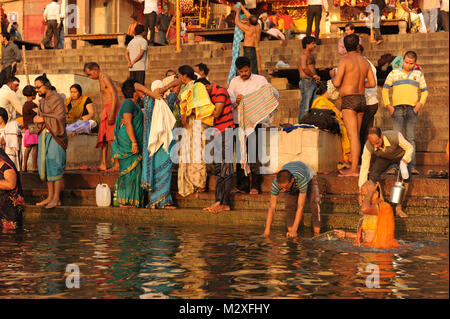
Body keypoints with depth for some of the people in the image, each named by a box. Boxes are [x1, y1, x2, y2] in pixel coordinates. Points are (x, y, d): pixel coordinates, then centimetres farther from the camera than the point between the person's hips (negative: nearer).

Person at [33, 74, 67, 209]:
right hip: (44, 135, 8)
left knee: (54, 167, -7)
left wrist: (43, 119, -15)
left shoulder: (57, 99, -9)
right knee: (45, 166, 8)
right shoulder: (42, 101, 16)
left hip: (55, 136, -8)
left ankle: (56, 199, -2)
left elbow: (60, 119, -16)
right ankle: (50, 196, 16)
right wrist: (37, 119, 0)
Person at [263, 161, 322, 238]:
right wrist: (267, 231, -41)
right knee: (289, 206, -17)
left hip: (309, 176, -2)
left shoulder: (302, 179, -49)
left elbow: (300, 206, -47)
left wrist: (294, 230, -50)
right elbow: (272, 207, -37)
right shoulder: (276, 183, -40)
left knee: (314, 204, -19)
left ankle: (317, 235, -13)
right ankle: (292, 236, -10)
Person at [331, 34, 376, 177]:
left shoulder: (344, 60, -9)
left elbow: (336, 83, -14)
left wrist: (333, 76, 8)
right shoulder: (365, 61, 11)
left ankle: (354, 170, -16)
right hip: (362, 99, 7)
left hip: (349, 100, -7)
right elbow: (372, 83, 10)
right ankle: (353, 167, 18)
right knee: (356, 135, 14)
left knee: (352, 136, -12)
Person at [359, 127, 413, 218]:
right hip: (384, 158, 2)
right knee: (373, 175, -27)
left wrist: (404, 161, -37)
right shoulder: (368, 147, -34)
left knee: (405, 177, -31)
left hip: (400, 156, -1)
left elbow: (410, 148, -21)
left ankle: (399, 208, -20)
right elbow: (364, 168, -27)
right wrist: (361, 190, -27)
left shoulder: (395, 136, -41)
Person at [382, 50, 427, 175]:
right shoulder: (394, 73, 10)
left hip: (412, 109, 1)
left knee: (411, 138, 0)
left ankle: (411, 166, -1)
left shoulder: (418, 74, 14)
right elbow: (385, 89, 10)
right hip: (397, 109, -1)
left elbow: (424, 91, 16)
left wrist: (421, 103, -2)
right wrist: (387, 105, -1)